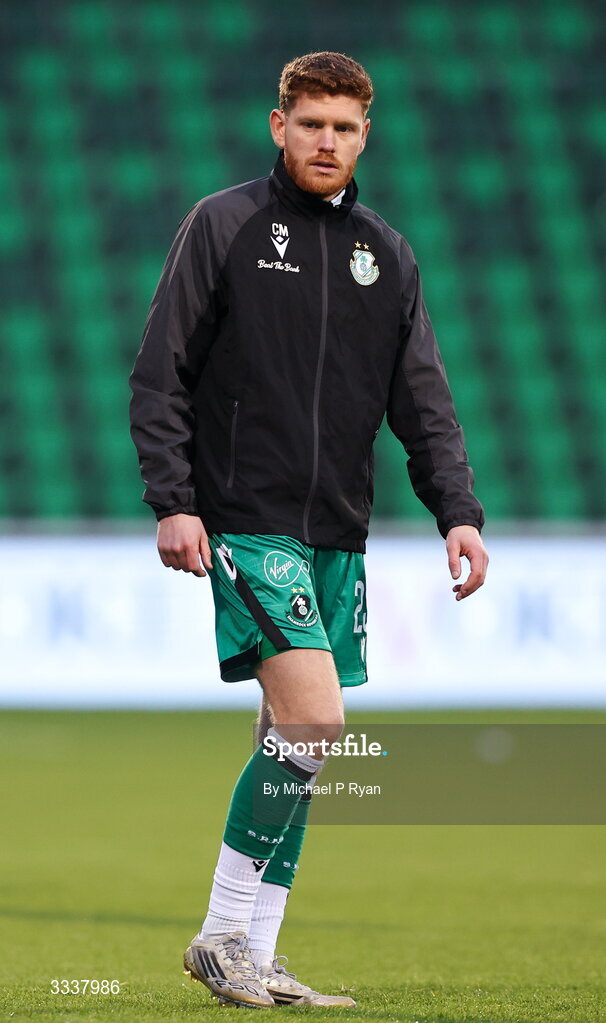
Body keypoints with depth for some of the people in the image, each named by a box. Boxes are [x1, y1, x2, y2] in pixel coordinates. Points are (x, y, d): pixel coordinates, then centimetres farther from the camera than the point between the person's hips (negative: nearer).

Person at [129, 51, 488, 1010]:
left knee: (298, 743, 4)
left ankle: (251, 956, 10)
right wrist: (173, 502, -11)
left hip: (339, 534, 6)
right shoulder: (222, 227, -1)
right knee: (312, 723, -17)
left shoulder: (386, 254, 13)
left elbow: (423, 399, 14)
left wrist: (458, 511, 1)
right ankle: (224, 938, -8)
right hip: (248, 523, -6)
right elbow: (160, 376, -2)